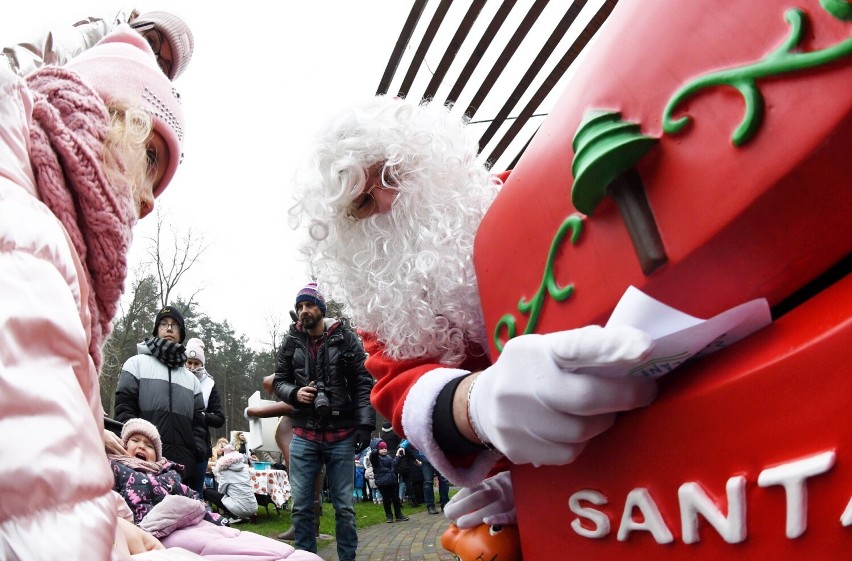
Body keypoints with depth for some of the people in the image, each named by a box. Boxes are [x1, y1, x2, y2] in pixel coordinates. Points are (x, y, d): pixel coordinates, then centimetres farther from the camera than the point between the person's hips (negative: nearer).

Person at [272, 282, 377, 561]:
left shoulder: (346, 339, 0)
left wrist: (365, 424, -9)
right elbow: (279, 381, 13)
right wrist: (294, 393, -9)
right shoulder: (291, 343, 6)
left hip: (341, 434, -2)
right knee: (301, 506, 6)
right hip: (303, 435, 2)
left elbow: (363, 384, -1)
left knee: (344, 506, 6)